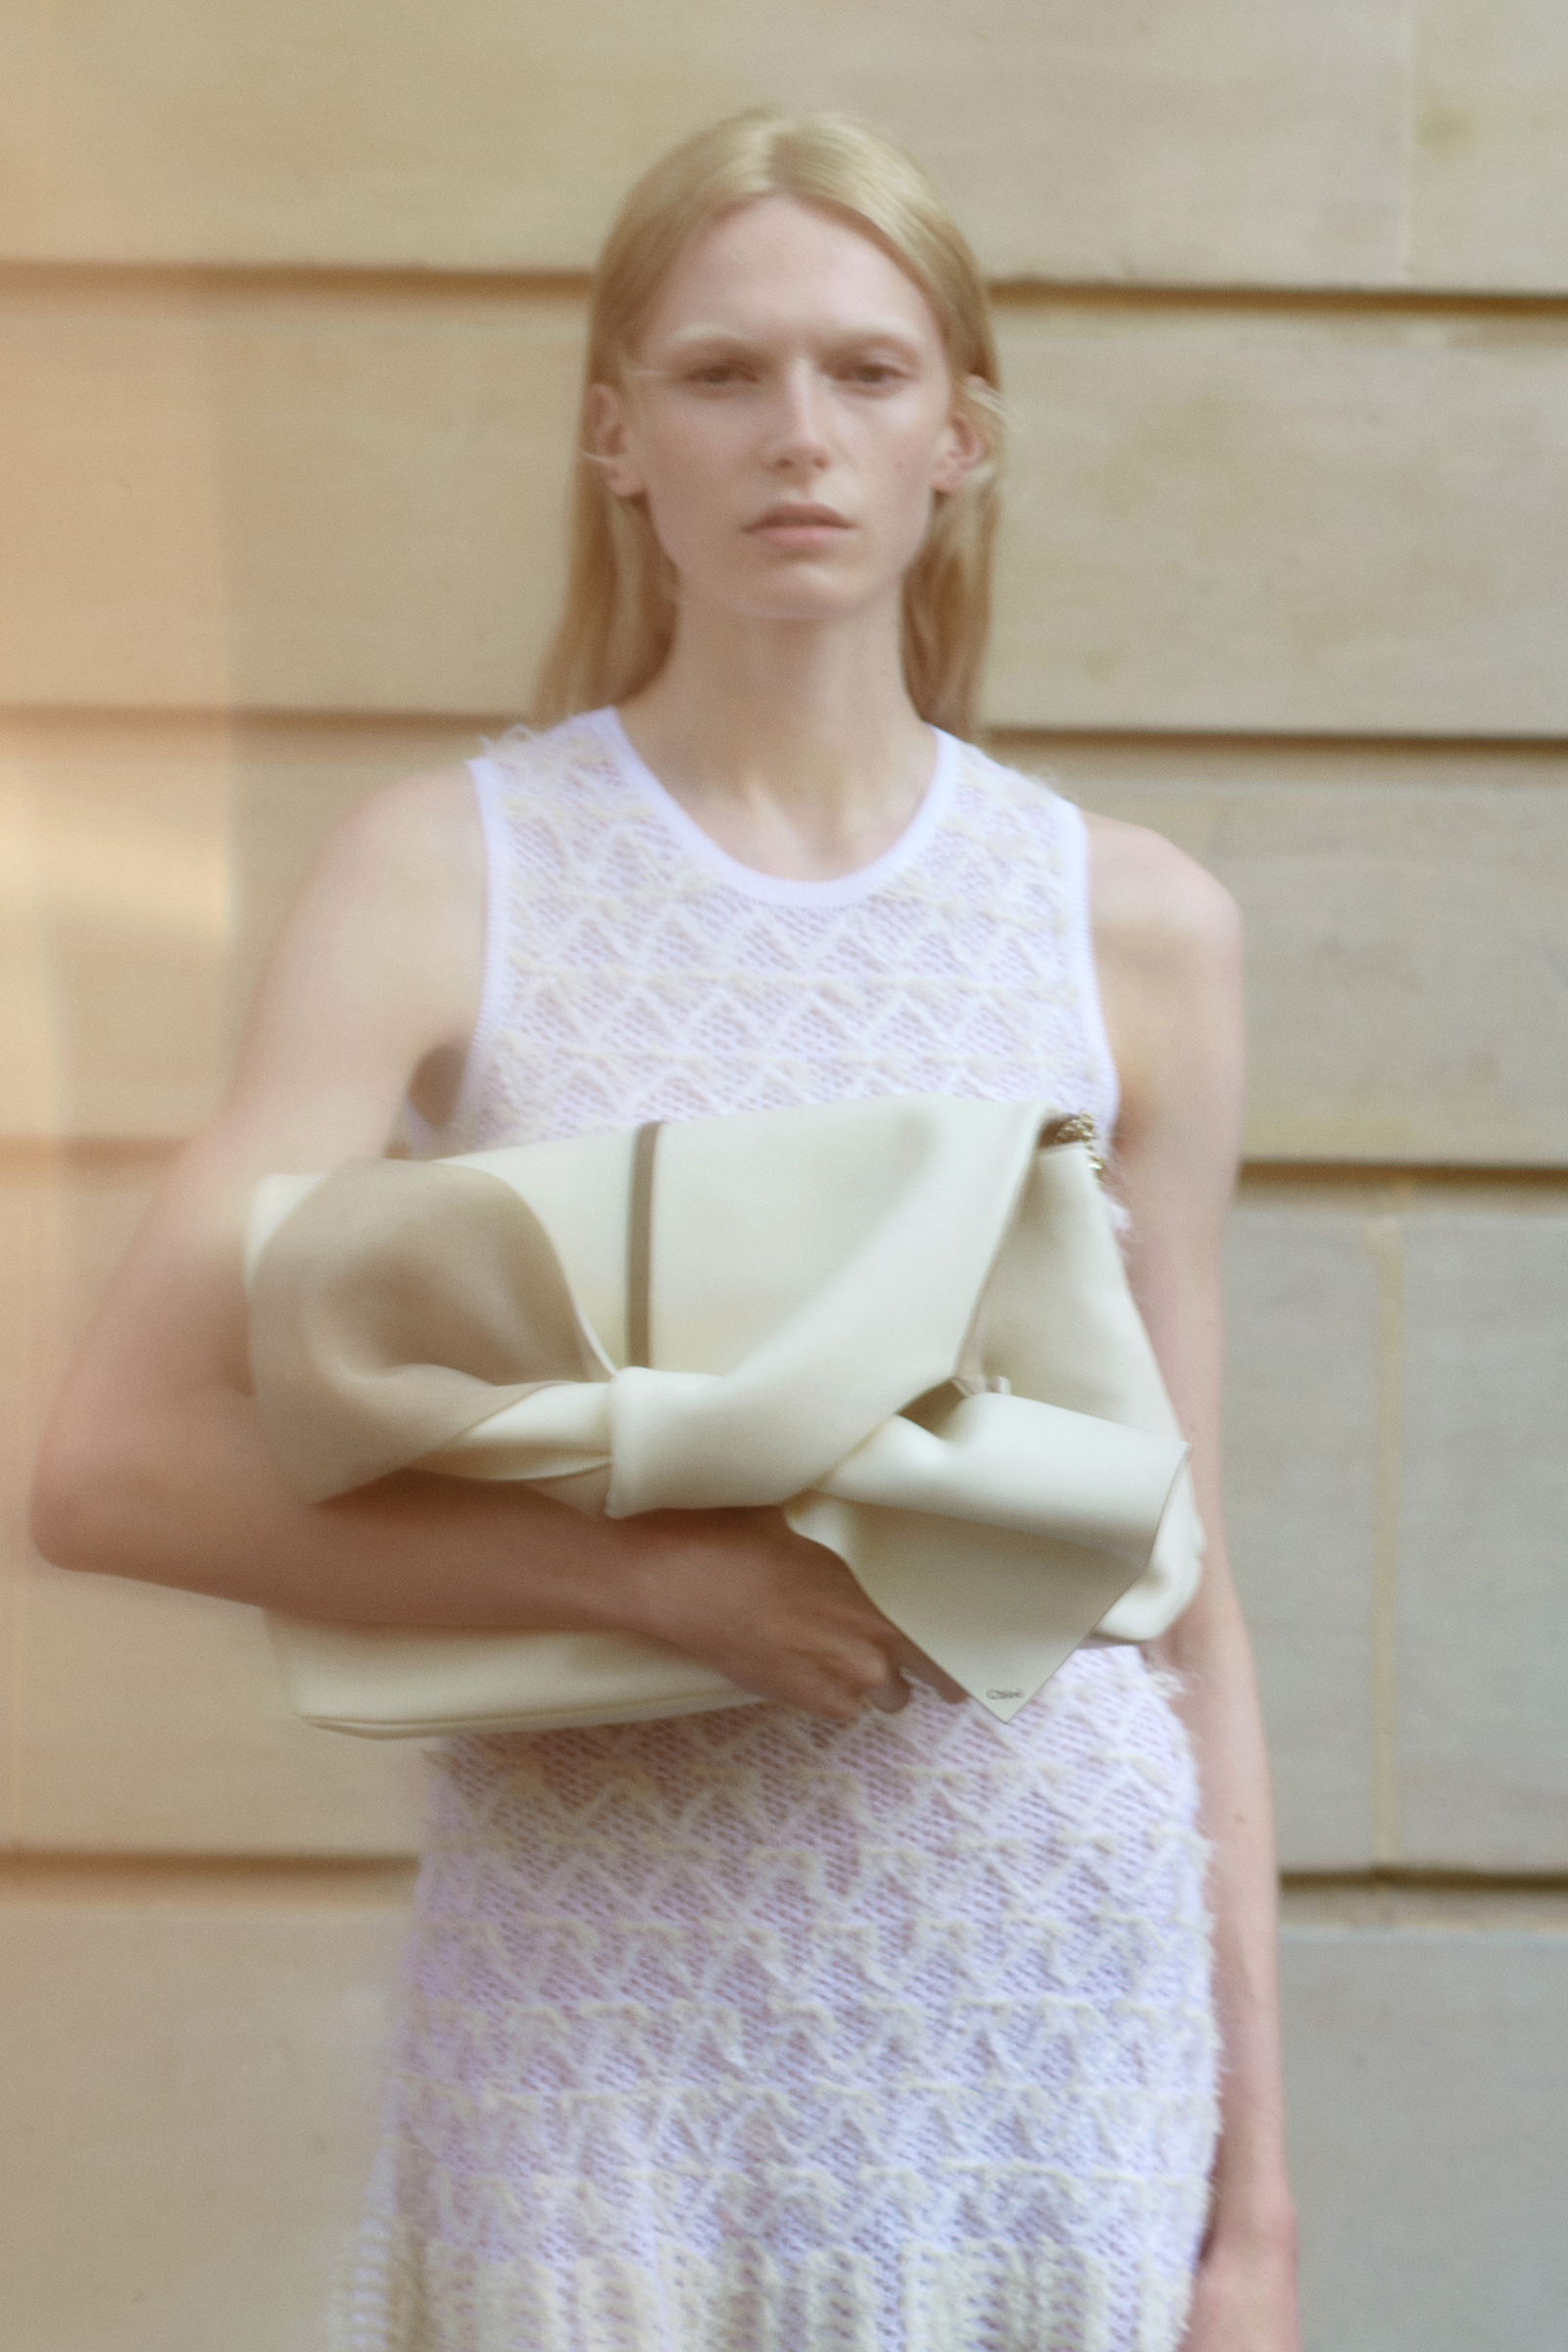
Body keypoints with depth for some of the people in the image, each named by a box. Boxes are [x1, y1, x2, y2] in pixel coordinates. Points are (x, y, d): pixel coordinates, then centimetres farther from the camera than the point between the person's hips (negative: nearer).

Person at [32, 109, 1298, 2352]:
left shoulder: (1134, 924, 3)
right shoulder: (450, 873, -1)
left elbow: (1181, 1596, 6)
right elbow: (115, 1457, -10)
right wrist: (653, 1566, -21)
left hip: (1058, 1997, 1)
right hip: (601, 2006, -1)